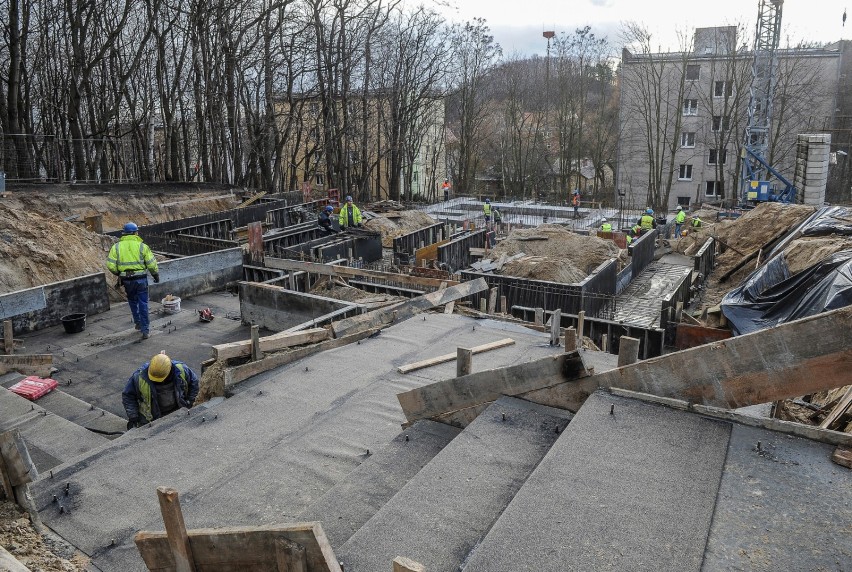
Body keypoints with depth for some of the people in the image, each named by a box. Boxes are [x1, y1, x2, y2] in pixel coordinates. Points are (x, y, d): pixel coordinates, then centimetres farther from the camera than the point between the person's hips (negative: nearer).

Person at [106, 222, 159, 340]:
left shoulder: (116, 247, 0)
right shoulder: (142, 246, -6)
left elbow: (111, 265, -4)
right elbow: (152, 264, -6)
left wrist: (118, 274, 15)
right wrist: (156, 275, 10)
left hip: (127, 280, 2)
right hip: (141, 279, -2)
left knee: (132, 301, 24)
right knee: (143, 304, 5)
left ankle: (138, 322, 30)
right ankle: (144, 330, 4)